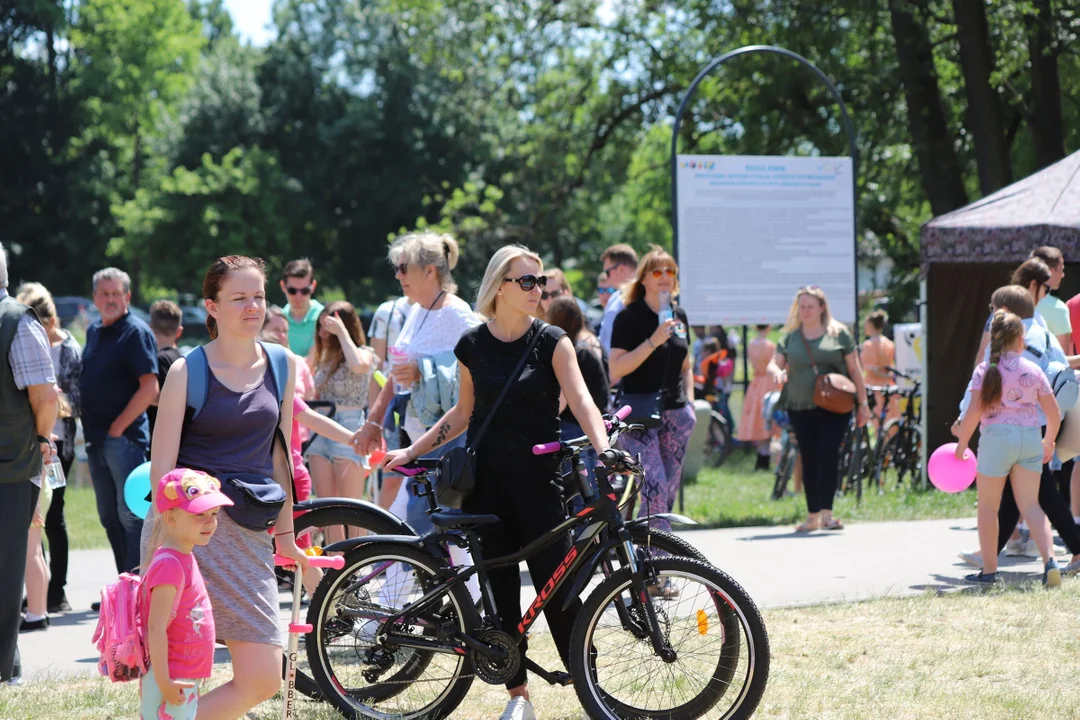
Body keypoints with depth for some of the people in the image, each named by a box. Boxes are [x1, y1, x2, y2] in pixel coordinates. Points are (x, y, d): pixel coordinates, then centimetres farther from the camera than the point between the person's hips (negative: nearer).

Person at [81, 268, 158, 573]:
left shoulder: (136, 331, -9)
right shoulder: (93, 331, 14)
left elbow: (149, 388, -17)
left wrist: (118, 428, -15)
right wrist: (89, 428, 11)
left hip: (124, 438, -8)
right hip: (96, 438, 8)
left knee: (130, 515, -8)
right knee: (109, 516, 13)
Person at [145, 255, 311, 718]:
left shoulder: (282, 366, 10)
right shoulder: (187, 372, -3)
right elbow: (161, 467, -5)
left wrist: (285, 534, 16)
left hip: (247, 534, 5)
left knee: (263, 680, -2)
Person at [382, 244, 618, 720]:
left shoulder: (552, 341, -3)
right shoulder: (473, 345, 4)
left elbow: (579, 399, -15)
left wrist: (603, 448, -32)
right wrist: (412, 450, 12)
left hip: (539, 477, -2)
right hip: (487, 479, 2)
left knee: (556, 586, -6)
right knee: (501, 587, 4)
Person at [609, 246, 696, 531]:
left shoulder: (679, 316, 12)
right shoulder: (629, 316, -6)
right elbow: (616, 369, -14)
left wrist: (690, 401, 9)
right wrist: (652, 341, -21)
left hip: (675, 414, 6)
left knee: (670, 491, 7)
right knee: (654, 488, -17)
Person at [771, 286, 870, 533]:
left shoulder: (839, 334, 3)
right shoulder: (790, 337, 10)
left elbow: (854, 369, 6)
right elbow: (775, 364, 11)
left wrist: (863, 403, 4)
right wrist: (777, 372, -14)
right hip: (800, 408, 3)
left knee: (828, 454, -16)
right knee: (809, 460, 7)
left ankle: (826, 512, -17)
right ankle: (812, 516, 15)